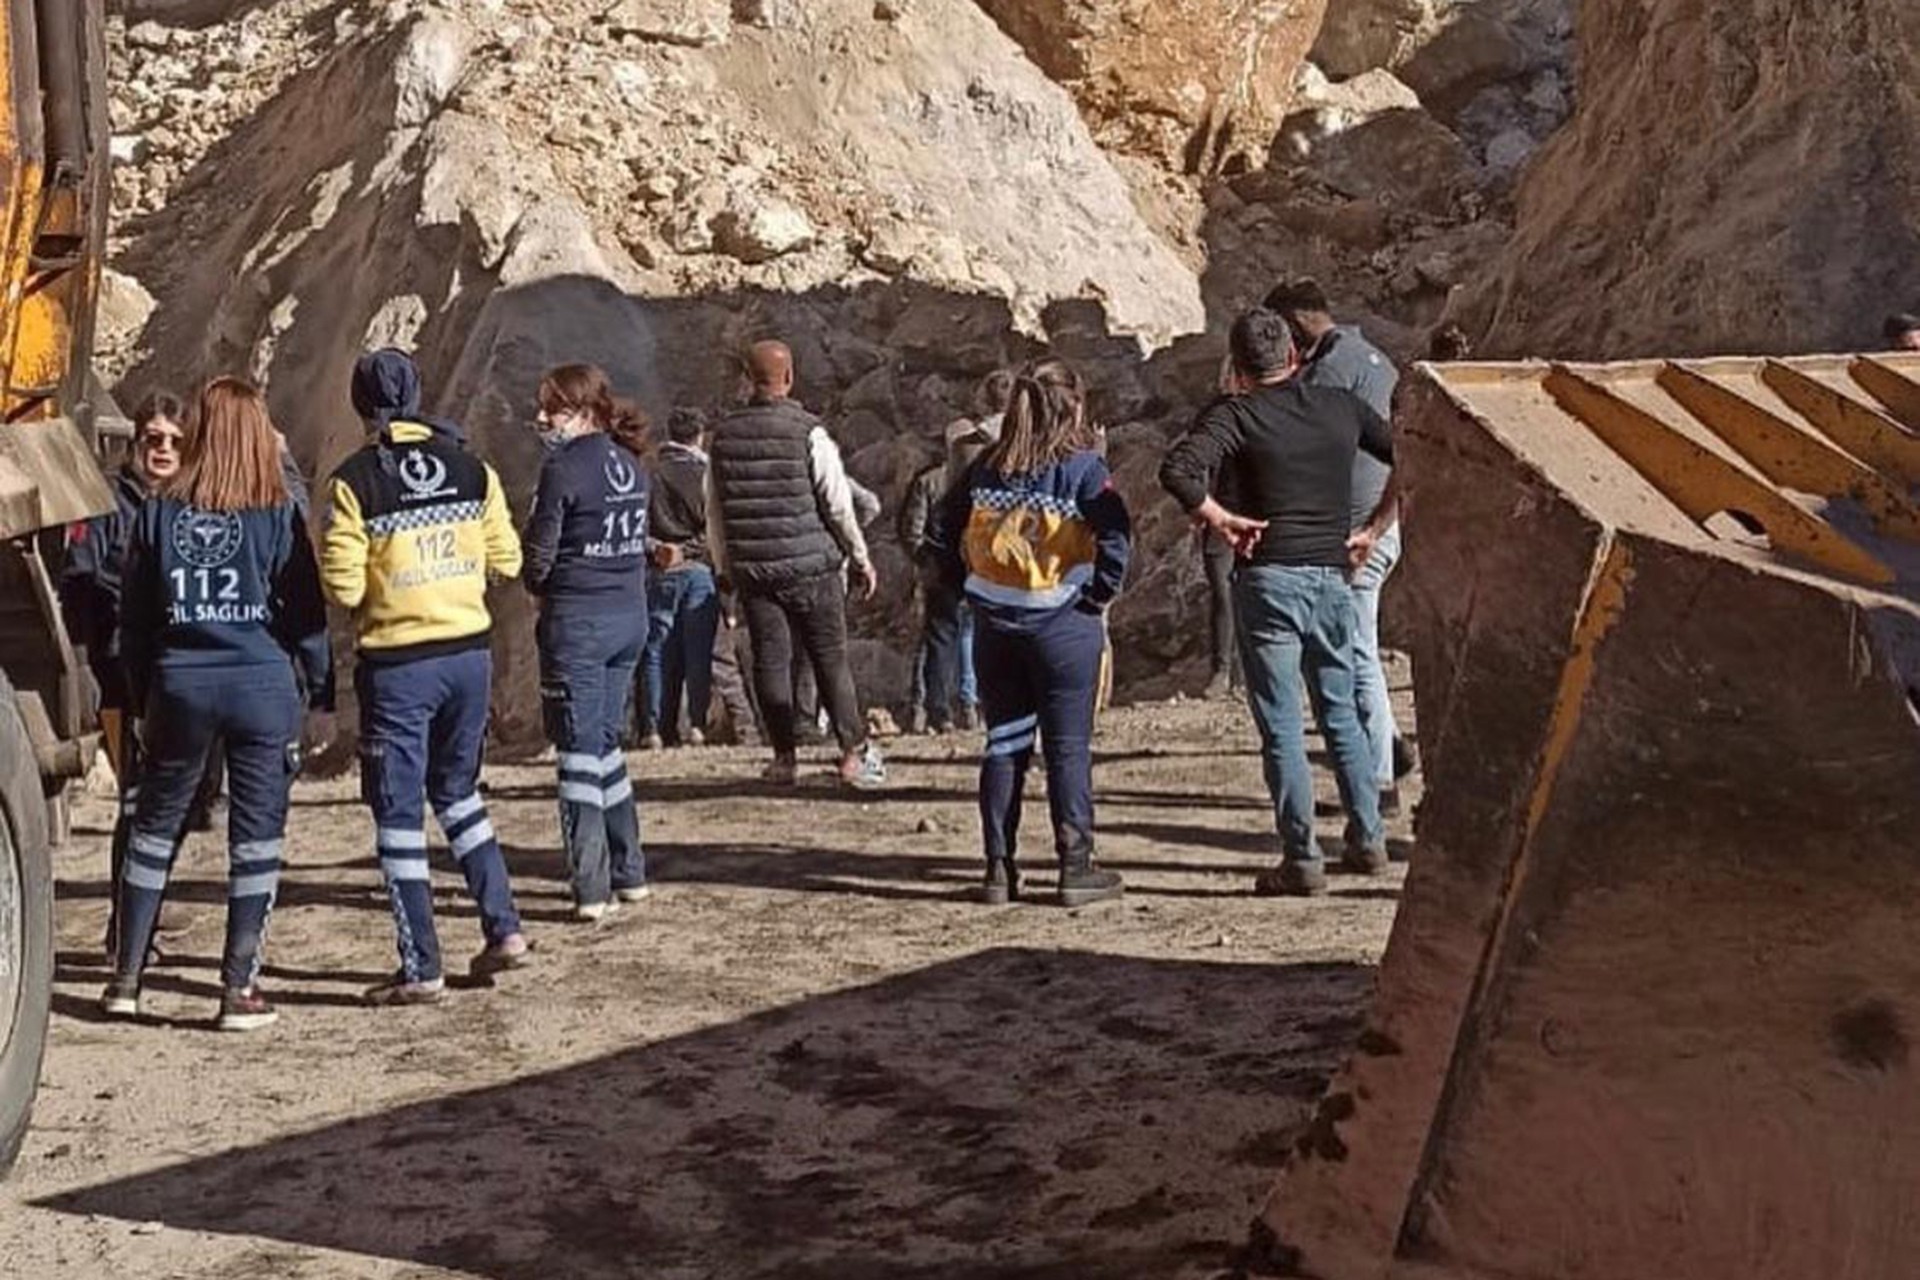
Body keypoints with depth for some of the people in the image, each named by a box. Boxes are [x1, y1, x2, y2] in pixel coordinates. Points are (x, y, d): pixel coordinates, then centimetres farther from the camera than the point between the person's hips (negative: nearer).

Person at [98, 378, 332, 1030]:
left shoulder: (159, 513, 2)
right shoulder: (278, 516, -4)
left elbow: (134, 615, 7)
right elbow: (306, 610, -3)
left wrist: (140, 698, 15)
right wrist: (320, 690, 7)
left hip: (180, 687, 2)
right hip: (263, 688, -2)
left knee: (155, 826, 16)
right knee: (256, 836, 5)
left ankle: (126, 977, 20)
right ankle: (239, 988, 7)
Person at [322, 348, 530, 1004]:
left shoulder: (354, 481, -10)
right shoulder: (472, 468, 1)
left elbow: (344, 586, -13)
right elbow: (505, 559, 4)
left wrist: (379, 575, 8)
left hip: (396, 662, -4)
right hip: (470, 652, 5)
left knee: (398, 812, 5)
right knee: (458, 791, 22)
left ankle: (421, 968, 7)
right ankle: (504, 930, 18)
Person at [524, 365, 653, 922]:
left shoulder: (564, 468, -13)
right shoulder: (632, 466, 9)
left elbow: (538, 554, -10)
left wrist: (540, 588, 10)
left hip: (578, 620, -7)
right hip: (631, 614, 7)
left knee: (580, 749, -1)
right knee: (606, 741, 18)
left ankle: (592, 888, -1)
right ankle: (629, 872, 23)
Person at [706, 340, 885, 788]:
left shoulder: (724, 435, 3)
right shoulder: (808, 432, -9)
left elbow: (714, 510, 11)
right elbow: (839, 504, -7)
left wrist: (723, 565, 21)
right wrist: (862, 559, 4)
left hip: (752, 568, 3)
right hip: (811, 565, -3)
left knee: (770, 659, 8)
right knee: (831, 658, 4)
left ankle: (784, 757, 9)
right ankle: (854, 753, 6)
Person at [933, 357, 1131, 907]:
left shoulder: (987, 467, 6)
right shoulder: (1081, 467, -9)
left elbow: (947, 527, 10)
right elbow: (1116, 532, -20)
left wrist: (969, 585, 13)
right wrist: (1100, 594, -8)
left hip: (994, 623, 4)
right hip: (1063, 623, -4)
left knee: (1004, 744, 12)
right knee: (1069, 747, 4)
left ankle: (999, 868, 13)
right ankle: (1076, 868, 7)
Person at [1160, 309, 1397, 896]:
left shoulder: (1236, 413, -5)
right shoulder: (1342, 407, 7)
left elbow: (1178, 469, -21)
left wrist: (1220, 519, -8)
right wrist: (1374, 528, 12)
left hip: (1269, 578, -4)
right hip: (1333, 576, 4)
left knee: (1281, 726, 1)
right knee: (1341, 714, 18)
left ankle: (1302, 859, 1)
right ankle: (1368, 840, 21)